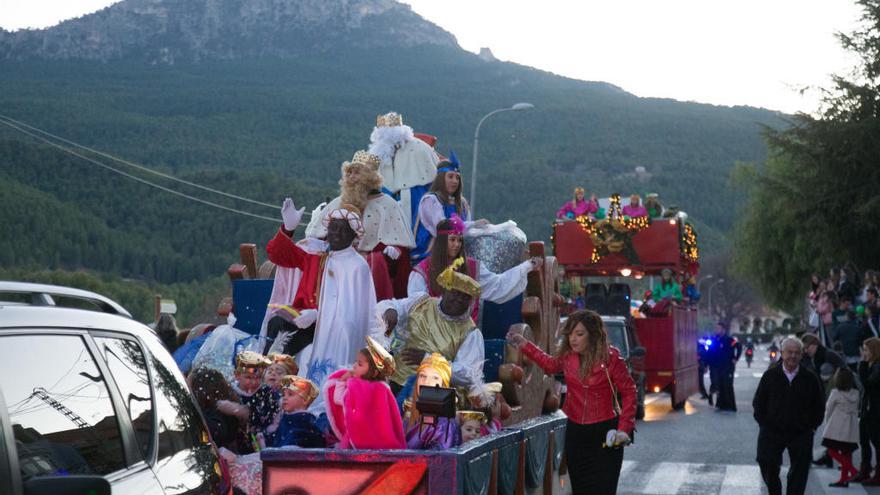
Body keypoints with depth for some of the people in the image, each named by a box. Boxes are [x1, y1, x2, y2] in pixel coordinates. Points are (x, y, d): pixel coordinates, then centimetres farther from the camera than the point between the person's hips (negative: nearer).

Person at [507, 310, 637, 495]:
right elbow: (550, 365, 24)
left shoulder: (610, 358, -13)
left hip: (604, 432, -5)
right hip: (575, 431, 5)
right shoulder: (567, 356, 1)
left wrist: (624, 429, -11)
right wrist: (524, 345, 20)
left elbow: (629, 391, -6)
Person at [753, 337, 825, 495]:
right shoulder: (770, 375, 1)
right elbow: (758, 402, 8)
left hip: (801, 434, 0)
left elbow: (819, 406, 8)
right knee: (769, 468, -1)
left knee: (799, 471, 1)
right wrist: (763, 423, 1)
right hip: (772, 432, 0)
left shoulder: (810, 378, 0)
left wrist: (811, 426, 1)